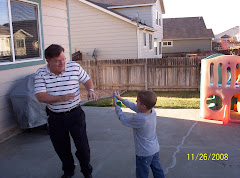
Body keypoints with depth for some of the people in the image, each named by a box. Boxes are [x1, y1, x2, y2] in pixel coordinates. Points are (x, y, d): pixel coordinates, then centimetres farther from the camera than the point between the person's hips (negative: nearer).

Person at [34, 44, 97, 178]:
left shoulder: (75, 67, -7)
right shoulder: (41, 74, -8)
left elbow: (87, 80, 8)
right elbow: (40, 96, -16)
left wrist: (91, 90, -13)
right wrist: (61, 98, -29)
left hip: (75, 114, -1)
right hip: (56, 118, 1)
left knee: (83, 145, 4)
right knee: (61, 148, 17)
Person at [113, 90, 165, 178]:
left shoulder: (138, 118, -33)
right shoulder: (153, 111, -12)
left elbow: (124, 120, -14)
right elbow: (134, 107, 3)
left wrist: (117, 107, 1)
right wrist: (121, 99, 10)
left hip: (144, 153, -7)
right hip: (155, 149, 7)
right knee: (157, 170, 23)